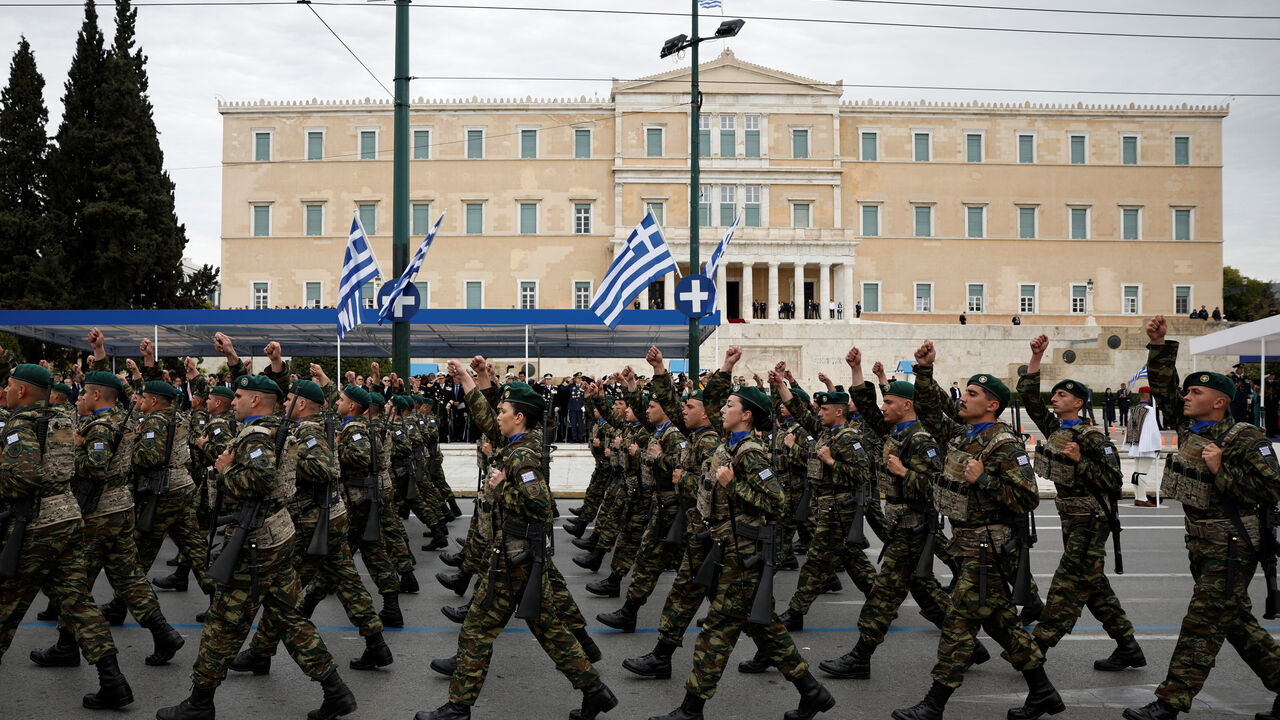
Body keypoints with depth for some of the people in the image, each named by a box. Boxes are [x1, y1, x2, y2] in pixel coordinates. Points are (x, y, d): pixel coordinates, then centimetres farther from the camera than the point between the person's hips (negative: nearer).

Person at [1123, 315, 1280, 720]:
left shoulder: (1246, 440, -13)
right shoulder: (1188, 428, 8)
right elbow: (1164, 389, 13)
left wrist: (1222, 470, -21)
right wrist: (1160, 346, 5)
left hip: (1231, 547, -8)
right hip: (1202, 543, 8)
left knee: (1202, 625, -6)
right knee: (1236, 620, 16)